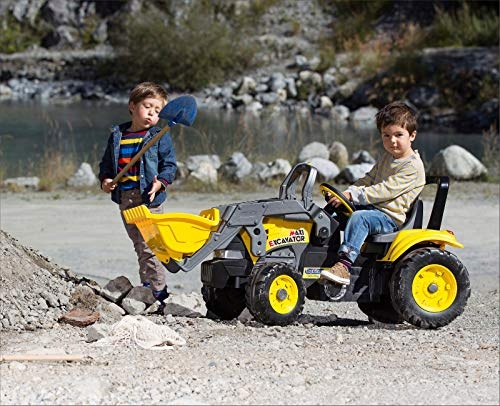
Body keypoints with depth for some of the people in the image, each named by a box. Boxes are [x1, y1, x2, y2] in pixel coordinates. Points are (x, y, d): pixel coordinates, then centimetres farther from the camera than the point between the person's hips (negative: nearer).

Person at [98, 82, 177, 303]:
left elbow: (170, 164, -3)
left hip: (148, 200, -5)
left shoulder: (160, 137, -2)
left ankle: (158, 290, -6)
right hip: (124, 199, 5)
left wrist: (160, 183, -20)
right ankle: (147, 286, 27)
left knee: (149, 245, -10)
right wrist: (105, 180, -1)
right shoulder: (117, 136, 10)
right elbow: (106, 163, 17)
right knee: (139, 244, 16)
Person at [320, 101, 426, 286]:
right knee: (333, 211, 0)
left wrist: (352, 196, -24)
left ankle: (344, 266, -44)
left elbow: (384, 191, -22)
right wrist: (347, 193, -1)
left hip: (391, 217, -10)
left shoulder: (413, 167, -15)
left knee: (359, 218, -34)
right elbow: (368, 180, 18)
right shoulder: (386, 158, 16)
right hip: (372, 208, 10)